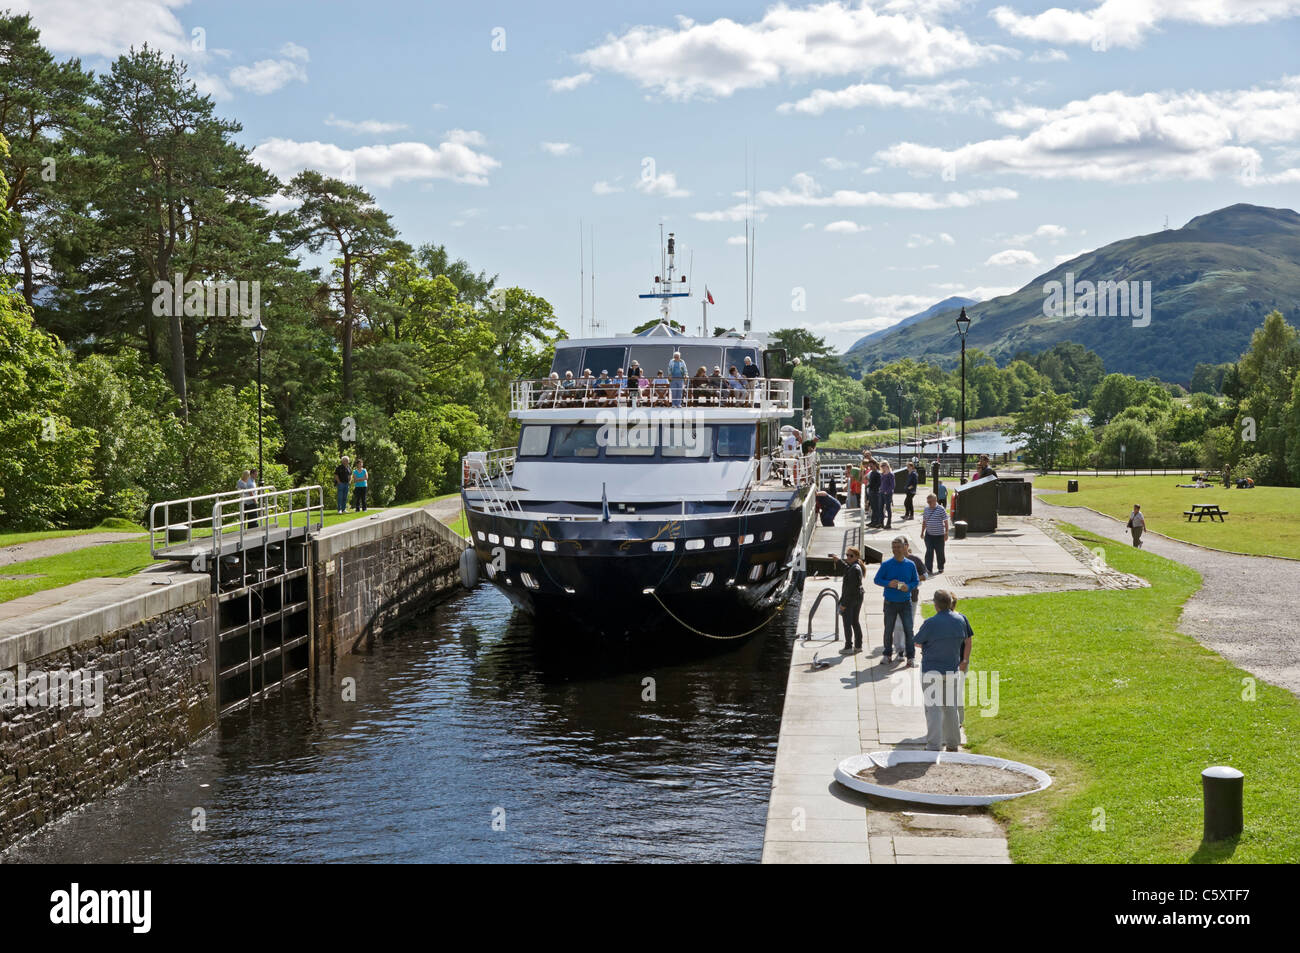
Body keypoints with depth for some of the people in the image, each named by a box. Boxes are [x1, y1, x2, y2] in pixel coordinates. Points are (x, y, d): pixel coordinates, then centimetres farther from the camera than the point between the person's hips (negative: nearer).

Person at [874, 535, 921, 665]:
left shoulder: (910, 564, 1)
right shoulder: (886, 564, -3)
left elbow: (916, 581, 8)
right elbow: (877, 579, 0)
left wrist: (908, 587, -14)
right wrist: (889, 583, -17)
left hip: (906, 602, 0)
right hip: (890, 602, 0)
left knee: (908, 629, -3)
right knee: (888, 629, 8)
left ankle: (910, 657, 3)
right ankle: (887, 655, 22)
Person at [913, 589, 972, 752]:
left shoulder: (930, 623, -17)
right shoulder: (960, 620, -1)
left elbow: (917, 642, -3)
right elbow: (966, 641, 13)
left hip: (931, 669, -5)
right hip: (953, 669, 5)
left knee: (933, 708, -1)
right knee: (951, 707, 15)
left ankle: (933, 746, -3)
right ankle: (953, 743, 24)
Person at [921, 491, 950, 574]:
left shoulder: (941, 509, -7)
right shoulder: (926, 509, 5)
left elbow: (946, 522, -4)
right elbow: (924, 522, 15)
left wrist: (946, 534, -6)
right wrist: (922, 532, 16)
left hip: (939, 535, -2)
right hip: (929, 535, 3)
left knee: (940, 552, 9)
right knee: (929, 552, -3)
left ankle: (941, 567, 26)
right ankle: (928, 569, -3)